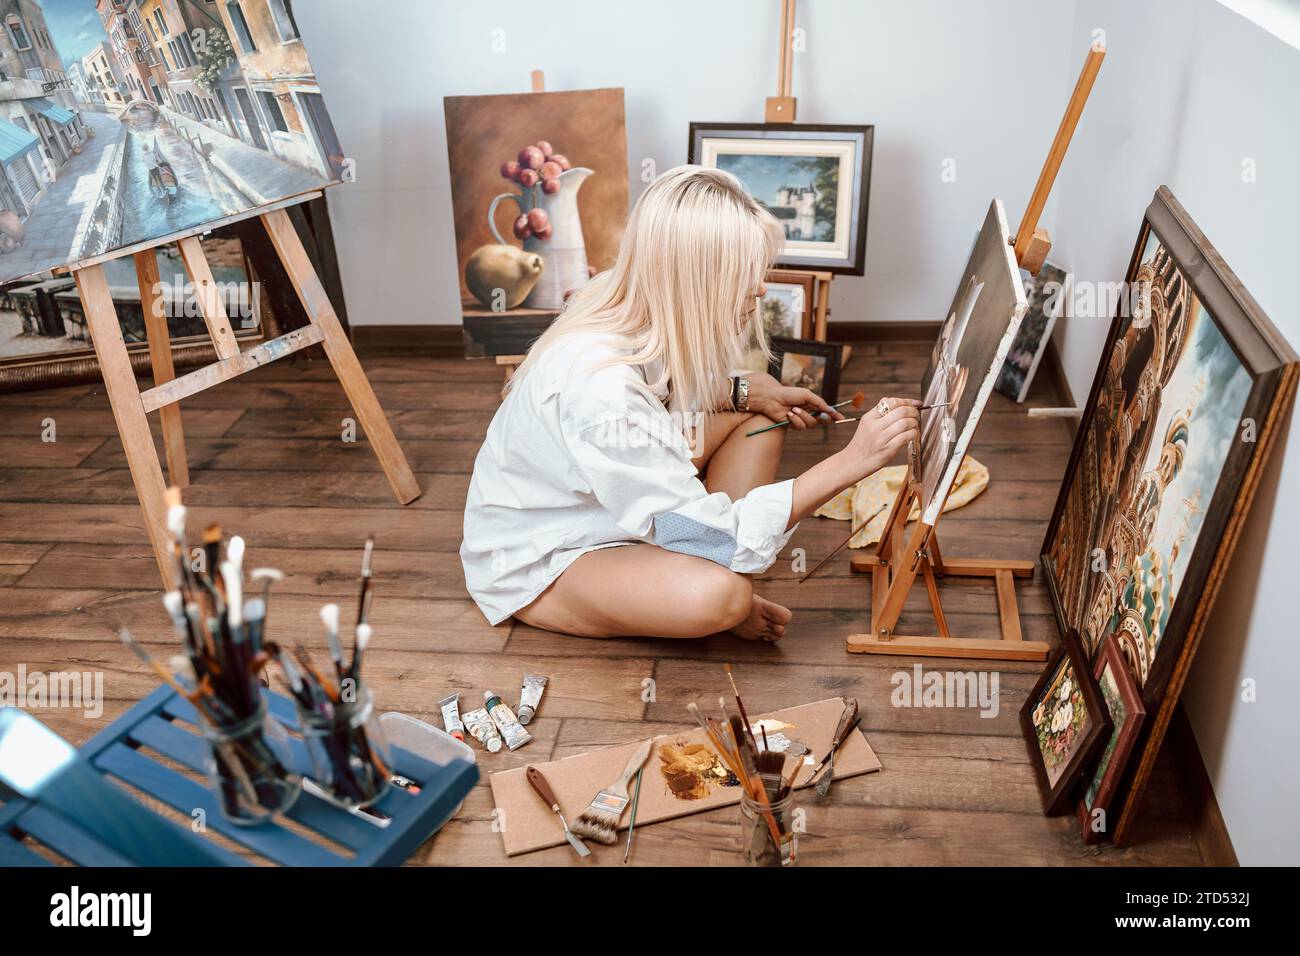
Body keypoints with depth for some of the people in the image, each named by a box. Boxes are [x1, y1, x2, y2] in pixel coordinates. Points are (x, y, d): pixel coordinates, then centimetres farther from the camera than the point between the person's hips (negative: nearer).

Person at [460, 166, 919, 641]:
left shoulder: (627, 304, -12)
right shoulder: (599, 386, -37)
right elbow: (713, 538, -30)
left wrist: (747, 393, -3)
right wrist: (850, 461, -29)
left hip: (610, 508, 9)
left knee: (760, 409, 4)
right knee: (721, 592, -35)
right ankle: (730, 608, 0)